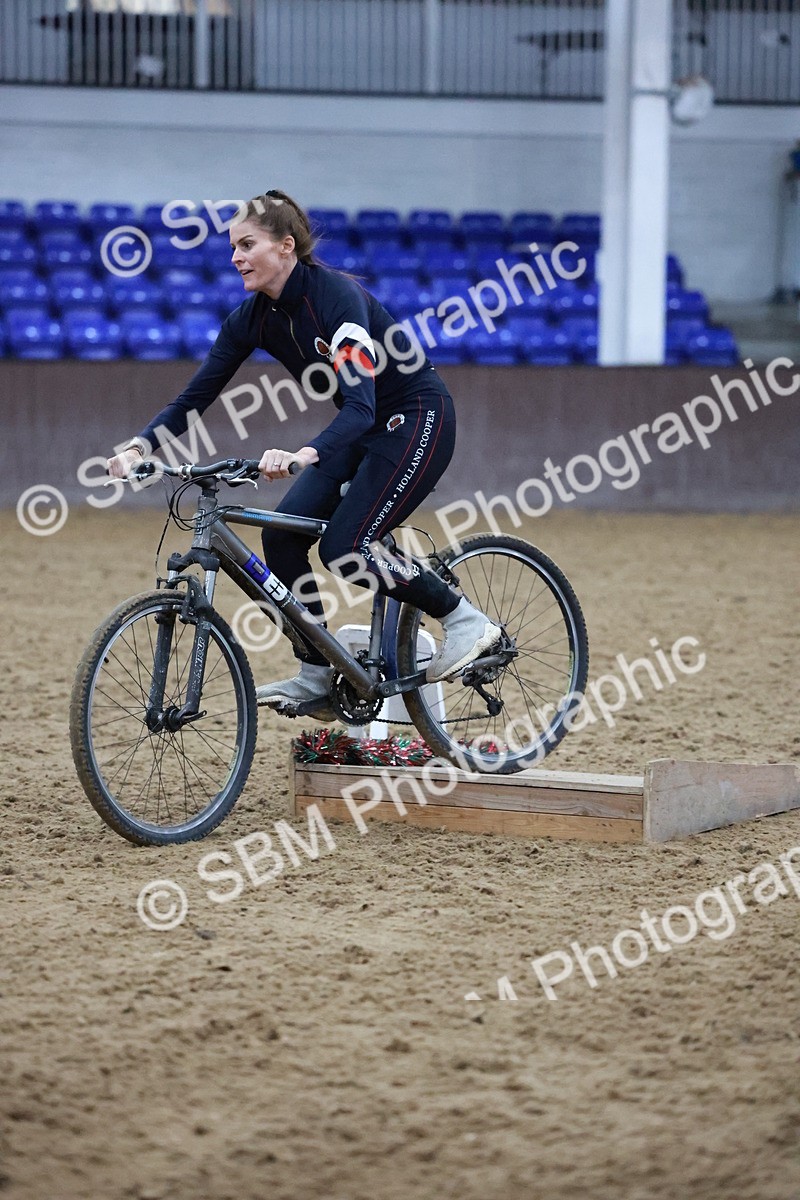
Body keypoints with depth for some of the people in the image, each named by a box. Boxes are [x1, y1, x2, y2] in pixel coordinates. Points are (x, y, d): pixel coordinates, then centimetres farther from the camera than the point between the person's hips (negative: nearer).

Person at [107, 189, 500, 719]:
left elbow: (360, 406, -37)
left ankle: (465, 619, -1)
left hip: (416, 417, -8)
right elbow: (195, 397, -4)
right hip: (363, 428, 8)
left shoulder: (336, 294, -27)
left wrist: (304, 455, -54)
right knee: (283, 532, -8)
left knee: (345, 545, -19)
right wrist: (139, 447, -21)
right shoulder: (254, 315, -5)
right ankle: (316, 679, 1)